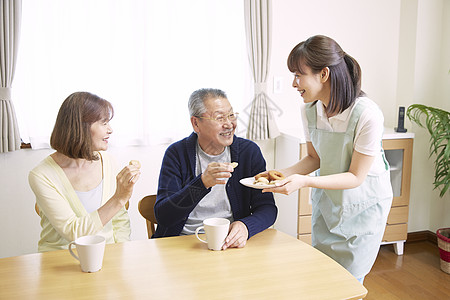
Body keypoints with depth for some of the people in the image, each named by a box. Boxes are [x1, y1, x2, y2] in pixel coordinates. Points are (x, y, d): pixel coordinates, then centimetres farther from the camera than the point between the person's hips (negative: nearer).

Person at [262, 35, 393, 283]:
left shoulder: (367, 115, -29)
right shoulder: (310, 110, -11)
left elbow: (356, 176, -22)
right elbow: (314, 158, 2)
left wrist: (305, 181, -34)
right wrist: (283, 174, -16)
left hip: (363, 205, -5)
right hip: (326, 200, 5)